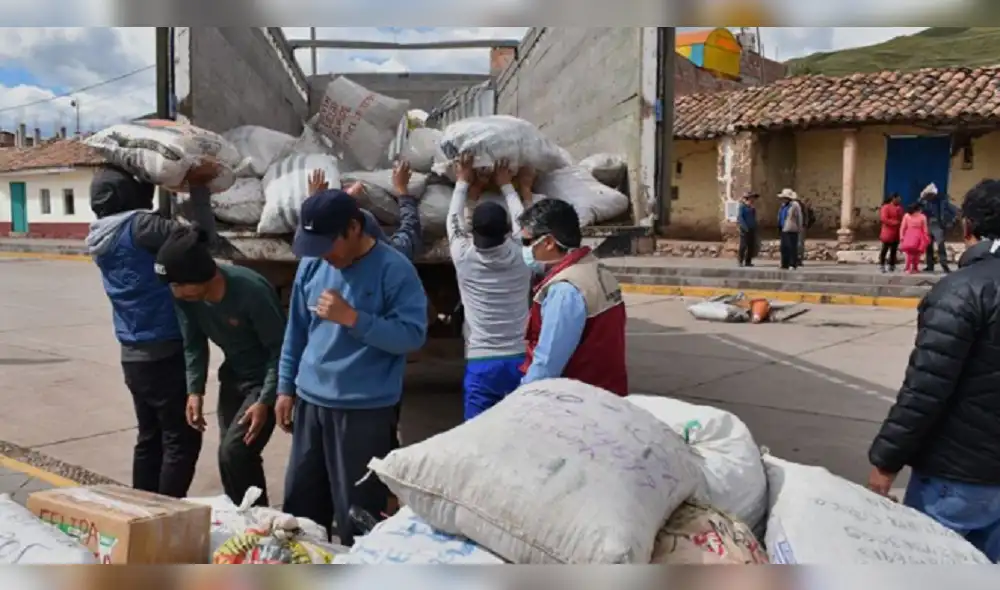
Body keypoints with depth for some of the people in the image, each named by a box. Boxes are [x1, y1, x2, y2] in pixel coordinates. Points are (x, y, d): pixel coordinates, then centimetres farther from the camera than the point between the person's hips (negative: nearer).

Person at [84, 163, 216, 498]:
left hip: (134, 354, 9)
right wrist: (198, 186, -9)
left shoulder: (101, 235, 9)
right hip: (164, 352, -9)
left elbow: (167, 236, 19)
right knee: (182, 439, -2)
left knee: (150, 438, 16)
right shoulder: (138, 225, -16)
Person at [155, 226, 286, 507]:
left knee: (233, 452, -16)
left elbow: (279, 349, -23)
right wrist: (195, 391, -8)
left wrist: (265, 401, -26)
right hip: (233, 375, 7)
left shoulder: (251, 291, -32)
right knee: (234, 455, 10)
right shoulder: (186, 296, -13)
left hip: (265, 378, -6)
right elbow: (193, 344, 2)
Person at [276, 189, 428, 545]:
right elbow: (296, 330, 13)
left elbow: (413, 335, -18)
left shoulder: (394, 269, -13)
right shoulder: (311, 264, 5)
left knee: (358, 514, 4)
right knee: (300, 505, 17)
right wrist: (286, 387, 12)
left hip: (366, 410, -6)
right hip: (310, 402, 6)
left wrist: (352, 318, -24)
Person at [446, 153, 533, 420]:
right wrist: (507, 185, 33)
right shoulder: (521, 257, -2)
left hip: (481, 363, -1)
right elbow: (521, 220, 19)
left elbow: (454, 219, 14)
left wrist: (463, 182, 27)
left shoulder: (464, 258, -6)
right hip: (521, 360, 2)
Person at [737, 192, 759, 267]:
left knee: (751, 246, 2)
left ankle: (748, 261, 6)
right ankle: (741, 261, -3)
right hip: (744, 229, -6)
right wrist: (745, 227, -18)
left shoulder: (753, 207, 15)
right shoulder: (742, 206, -4)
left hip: (752, 229, 6)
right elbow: (740, 217, -12)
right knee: (743, 245, -8)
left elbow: (754, 218, 17)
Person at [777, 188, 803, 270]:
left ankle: (793, 264, -3)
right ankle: (785, 264, 14)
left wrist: (799, 228, -9)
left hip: (791, 230, -8)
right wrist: (780, 227, 15)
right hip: (784, 230, 8)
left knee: (792, 247, -6)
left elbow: (799, 217, -8)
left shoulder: (794, 205, -9)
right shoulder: (783, 205, 16)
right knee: (784, 247, 9)